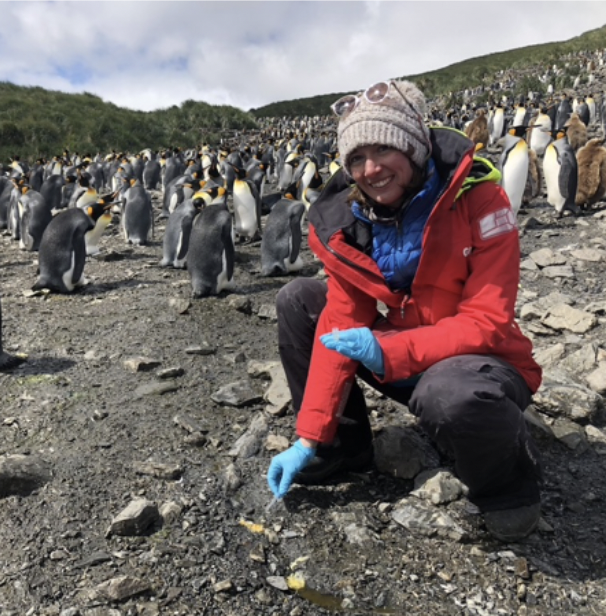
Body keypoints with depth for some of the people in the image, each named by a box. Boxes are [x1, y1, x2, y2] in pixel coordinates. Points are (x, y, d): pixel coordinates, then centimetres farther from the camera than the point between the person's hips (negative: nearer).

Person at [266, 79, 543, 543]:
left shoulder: (476, 197, -19)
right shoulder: (345, 222, -8)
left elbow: (489, 323, -22)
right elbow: (340, 325, -10)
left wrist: (389, 352, -34)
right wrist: (310, 438, -13)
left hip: (481, 362, -4)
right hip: (403, 359, 5)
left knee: (449, 392, -41)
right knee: (298, 300, -5)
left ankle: (507, 482, -3)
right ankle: (341, 445, 7)